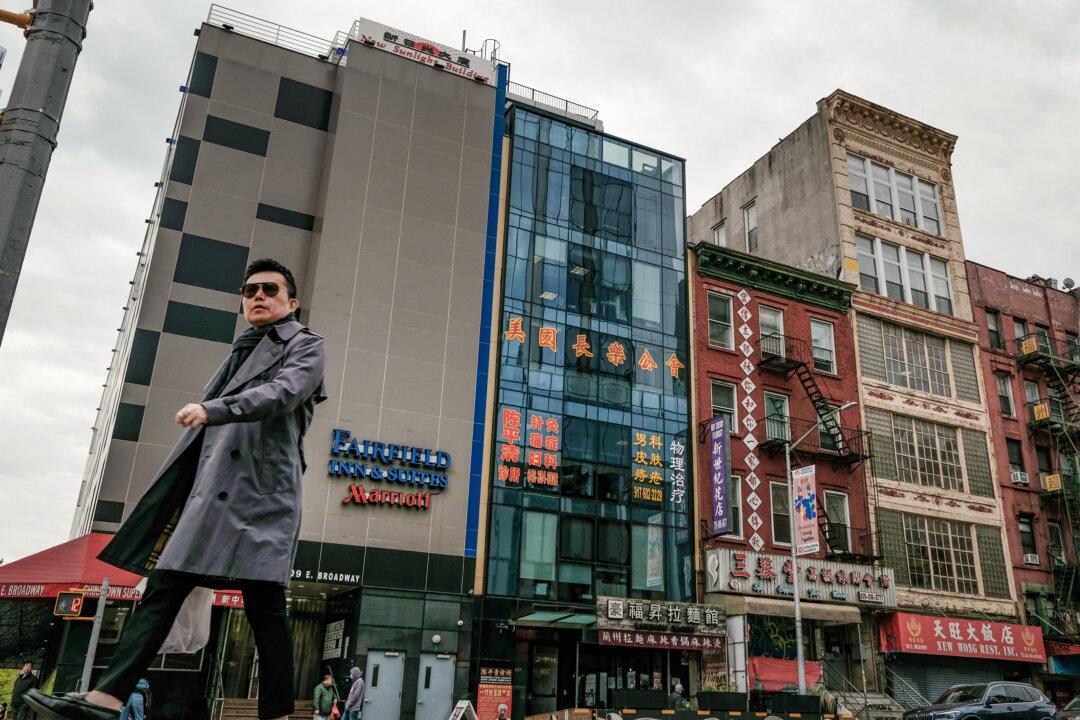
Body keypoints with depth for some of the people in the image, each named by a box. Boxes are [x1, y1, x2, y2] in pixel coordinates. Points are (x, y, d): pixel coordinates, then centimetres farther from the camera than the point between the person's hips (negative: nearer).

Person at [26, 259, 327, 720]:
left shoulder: (305, 346, 5)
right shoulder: (242, 352, 27)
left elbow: (284, 392, -16)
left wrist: (214, 409, -29)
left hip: (259, 490, -7)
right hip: (211, 490, 7)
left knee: (264, 604, -8)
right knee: (162, 587, -1)